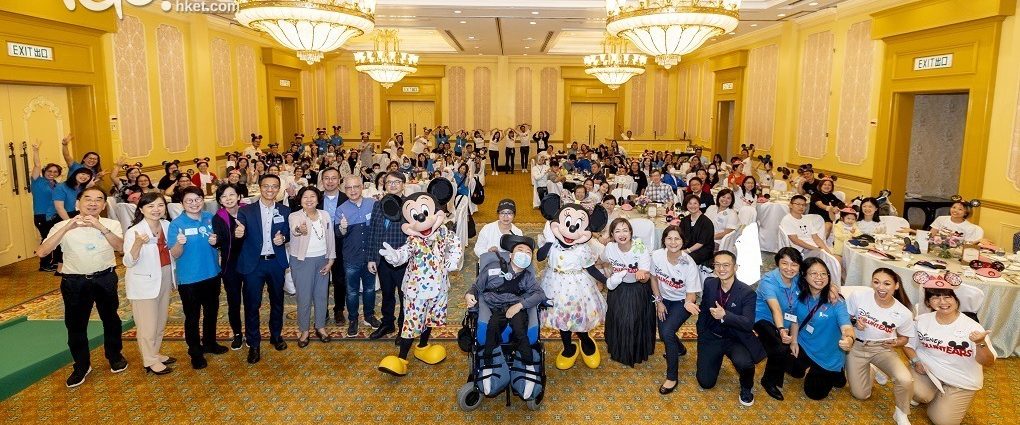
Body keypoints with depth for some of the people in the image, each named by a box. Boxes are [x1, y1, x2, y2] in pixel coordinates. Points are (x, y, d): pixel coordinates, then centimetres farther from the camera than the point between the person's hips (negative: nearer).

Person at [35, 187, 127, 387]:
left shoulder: (111, 224, -6)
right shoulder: (63, 226, -6)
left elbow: (120, 247, -23)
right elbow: (41, 252, -18)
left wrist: (101, 227, -36)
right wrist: (67, 227, -28)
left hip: (105, 278, 0)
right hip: (74, 281, 0)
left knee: (110, 318, 16)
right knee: (75, 324, 9)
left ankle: (115, 356, 37)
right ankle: (81, 365, 27)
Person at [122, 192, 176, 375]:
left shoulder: (167, 225, -2)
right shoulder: (134, 232, -19)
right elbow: (129, 262, -23)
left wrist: (173, 276, 14)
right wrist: (138, 244, -40)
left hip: (165, 278, 6)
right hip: (144, 282, -6)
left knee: (161, 321, 19)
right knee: (147, 324, 5)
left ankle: (155, 353, 36)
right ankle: (150, 361, 20)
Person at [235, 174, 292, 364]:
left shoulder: (285, 211, 3)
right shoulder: (246, 210, -3)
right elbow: (240, 233, -10)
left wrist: (283, 238, -13)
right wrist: (238, 233, -33)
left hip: (276, 262, 2)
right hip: (253, 263, -2)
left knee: (277, 300, 15)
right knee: (252, 304, 2)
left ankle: (276, 335, 34)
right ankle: (253, 344, 15)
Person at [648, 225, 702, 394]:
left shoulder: (689, 264, -26)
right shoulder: (657, 255, -17)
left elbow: (691, 294, -20)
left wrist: (688, 302, -43)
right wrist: (658, 301, 0)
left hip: (681, 302, -5)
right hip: (664, 299, 5)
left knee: (667, 332, -23)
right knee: (663, 334, 6)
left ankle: (672, 377, -6)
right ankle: (680, 349, 45)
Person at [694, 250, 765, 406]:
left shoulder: (747, 292, -17)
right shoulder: (709, 284, -5)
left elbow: (749, 324, -25)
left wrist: (724, 315, -39)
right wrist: (701, 338, 9)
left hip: (735, 339, -3)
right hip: (711, 337, 3)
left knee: (743, 362, -35)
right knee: (705, 382, -1)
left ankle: (746, 388, 1)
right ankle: (717, 358, 32)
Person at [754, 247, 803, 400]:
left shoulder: (799, 279, -9)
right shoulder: (768, 281, -26)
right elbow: (776, 309, -39)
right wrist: (781, 330, -56)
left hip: (788, 322, 6)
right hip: (765, 319, -6)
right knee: (780, 350, -29)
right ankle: (769, 381, -2)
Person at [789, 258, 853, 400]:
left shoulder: (836, 302, -26)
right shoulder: (800, 297, -12)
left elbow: (846, 326, -40)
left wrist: (849, 339, -62)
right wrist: (794, 340, -2)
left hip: (827, 356, -4)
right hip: (803, 347, 4)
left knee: (814, 393, 7)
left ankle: (836, 373, 33)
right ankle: (811, 369, 32)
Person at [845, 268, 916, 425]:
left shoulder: (904, 313, -16)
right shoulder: (858, 296, -20)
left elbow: (904, 338, 3)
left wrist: (896, 343, -19)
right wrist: (855, 323, -22)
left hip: (882, 349, 0)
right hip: (856, 347, 0)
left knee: (905, 380, -29)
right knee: (861, 395, 5)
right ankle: (868, 368, 37)